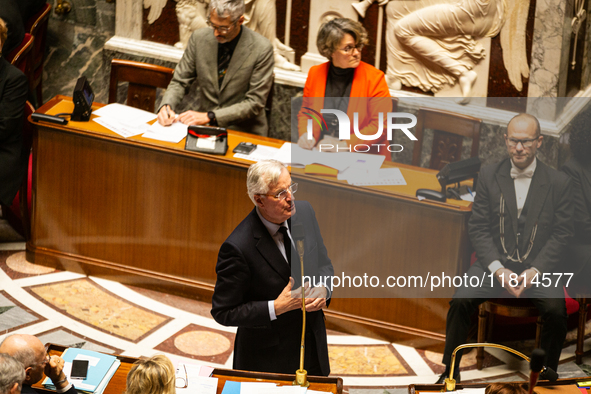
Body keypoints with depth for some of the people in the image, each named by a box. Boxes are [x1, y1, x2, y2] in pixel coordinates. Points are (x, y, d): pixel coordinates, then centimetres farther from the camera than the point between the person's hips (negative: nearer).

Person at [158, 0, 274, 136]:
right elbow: (179, 82, 6)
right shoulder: (199, 38, -2)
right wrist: (166, 105, -16)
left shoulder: (261, 49, -13)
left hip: (244, 131, -3)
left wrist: (210, 116, -20)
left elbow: (255, 103, -13)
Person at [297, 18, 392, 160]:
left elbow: (380, 125, -7)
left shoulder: (374, 77, -3)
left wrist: (344, 145, -16)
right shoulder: (315, 73, 8)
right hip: (320, 156, 3)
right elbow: (305, 112, 19)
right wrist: (305, 135, -3)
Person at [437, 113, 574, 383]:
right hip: (495, 261, 1)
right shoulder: (489, 175, 4)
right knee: (461, 301, -25)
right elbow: (477, 227, 1)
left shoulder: (559, 183, 1)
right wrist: (499, 270, -12)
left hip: (539, 264, -1)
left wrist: (534, 271, -14)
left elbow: (562, 233, 0)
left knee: (555, 310, -29)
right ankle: (450, 371, -7)